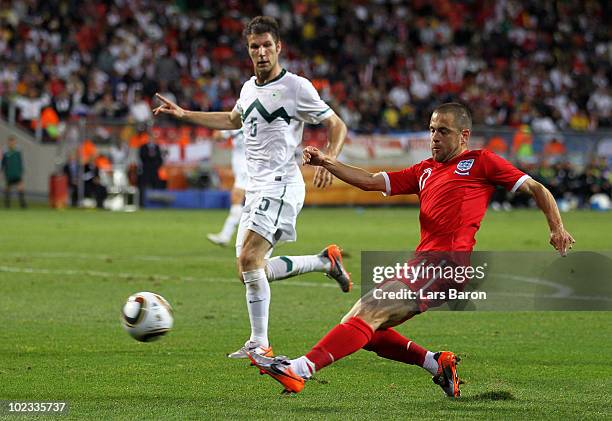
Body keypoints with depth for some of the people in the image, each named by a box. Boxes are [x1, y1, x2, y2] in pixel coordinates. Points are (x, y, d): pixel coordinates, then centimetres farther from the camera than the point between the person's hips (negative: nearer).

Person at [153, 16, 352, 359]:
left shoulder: (296, 87, -7)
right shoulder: (249, 88, 15)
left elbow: (337, 125, -1)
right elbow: (234, 120, 36)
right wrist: (183, 114, 32)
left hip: (281, 185, -8)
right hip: (256, 188, 8)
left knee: (249, 259, -21)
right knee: (252, 270, 5)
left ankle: (260, 345, -11)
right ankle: (326, 261, 21)